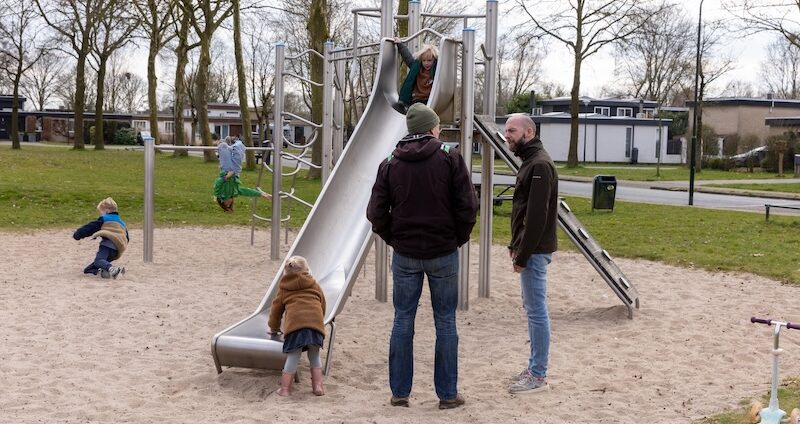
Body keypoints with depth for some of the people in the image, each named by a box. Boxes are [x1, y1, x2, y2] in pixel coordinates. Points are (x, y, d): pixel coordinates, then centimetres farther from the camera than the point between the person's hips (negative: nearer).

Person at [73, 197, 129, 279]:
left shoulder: (104, 219, 16)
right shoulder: (122, 223, 34)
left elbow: (90, 227, 15)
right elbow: (127, 239, 36)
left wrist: (77, 234, 26)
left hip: (108, 244, -7)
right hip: (116, 252, 7)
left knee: (98, 260, -34)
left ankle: (111, 268, -64)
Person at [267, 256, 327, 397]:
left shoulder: (284, 288, 24)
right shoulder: (315, 285, 26)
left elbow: (277, 308, 30)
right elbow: (322, 305, 30)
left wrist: (274, 328, 44)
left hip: (295, 323, -1)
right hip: (316, 321, 1)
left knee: (293, 357, 5)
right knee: (314, 356, 16)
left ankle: (285, 389, 6)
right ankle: (318, 386, 14)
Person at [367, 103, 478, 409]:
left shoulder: (390, 164, 2)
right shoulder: (450, 159, -5)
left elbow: (376, 213, -1)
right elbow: (468, 206, -9)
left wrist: (393, 239, 12)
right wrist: (458, 238, 5)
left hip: (405, 255, 2)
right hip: (443, 253, -2)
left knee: (403, 320, 9)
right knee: (445, 322, 6)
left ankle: (400, 392, 14)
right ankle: (447, 394, 11)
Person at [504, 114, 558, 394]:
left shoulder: (539, 165, -18)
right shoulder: (530, 161, 15)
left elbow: (537, 215, -22)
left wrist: (523, 256, -20)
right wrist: (515, 245, 15)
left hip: (535, 251, -11)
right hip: (528, 249, 11)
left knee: (536, 310, -5)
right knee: (533, 308, 15)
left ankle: (538, 376, 1)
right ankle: (534, 367, 24)